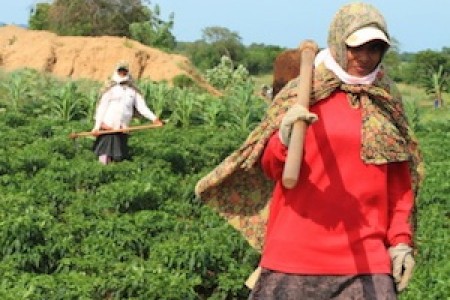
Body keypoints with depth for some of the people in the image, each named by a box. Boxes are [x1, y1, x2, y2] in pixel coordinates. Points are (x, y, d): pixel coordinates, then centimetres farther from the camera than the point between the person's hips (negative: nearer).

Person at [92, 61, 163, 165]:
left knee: (118, 159, 3)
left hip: (122, 130, 3)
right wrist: (97, 126, -7)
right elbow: (101, 108, 1)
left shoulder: (133, 91, 10)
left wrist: (153, 118, -13)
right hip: (108, 128, -3)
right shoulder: (110, 89, 3)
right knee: (104, 159, -9)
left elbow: (142, 107, 3)